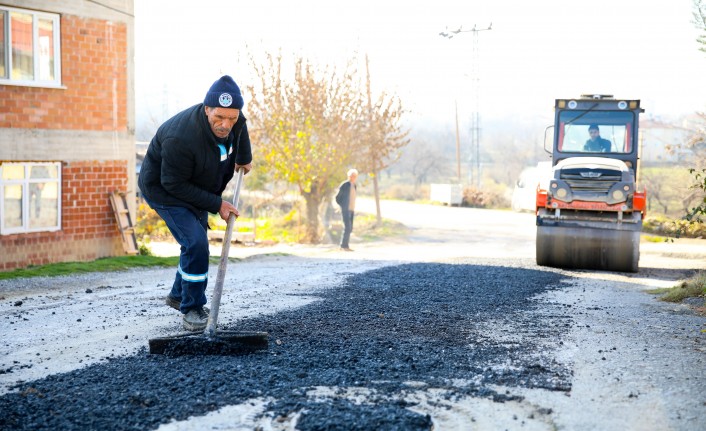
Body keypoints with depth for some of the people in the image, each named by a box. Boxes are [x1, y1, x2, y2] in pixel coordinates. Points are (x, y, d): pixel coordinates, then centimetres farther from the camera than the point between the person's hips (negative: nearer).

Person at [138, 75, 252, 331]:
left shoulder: (233, 119, -19)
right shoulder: (180, 139, -41)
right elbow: (174, 184, -31)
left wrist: (244, 157, 21)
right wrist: (216, 204, -29)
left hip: (196, 189, 8)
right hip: (164, 190, -8)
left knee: (196, 242, 19)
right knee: (195, 242, -22)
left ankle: (179, 295, 42)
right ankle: (192, 309, -5)